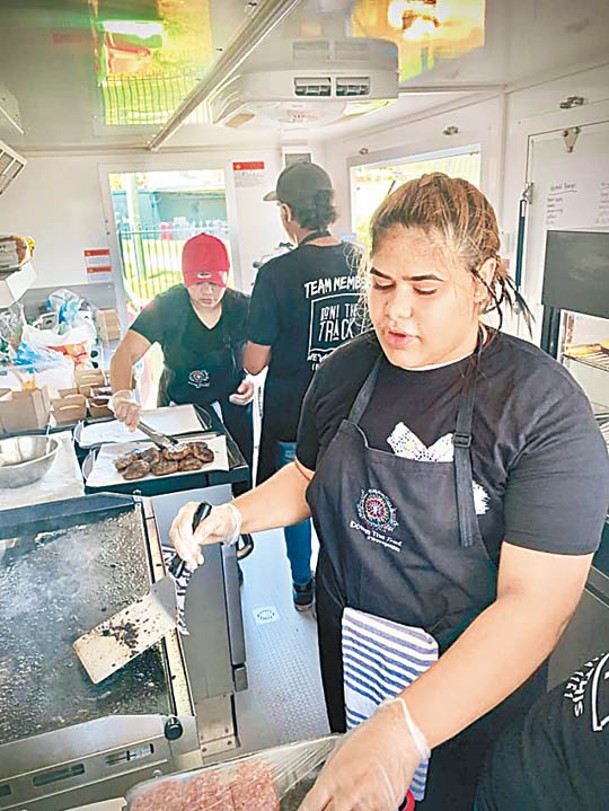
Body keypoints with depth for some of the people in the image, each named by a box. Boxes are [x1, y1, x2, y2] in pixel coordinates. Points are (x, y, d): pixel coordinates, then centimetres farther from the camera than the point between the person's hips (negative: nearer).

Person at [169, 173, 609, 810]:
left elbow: (536, 601, -29)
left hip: (473, 686, -3)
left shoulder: (543, 406, -24)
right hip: (348, 648, 4)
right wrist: (235, 515, -11)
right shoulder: (345, 370, -8)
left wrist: (403, 731, -37)